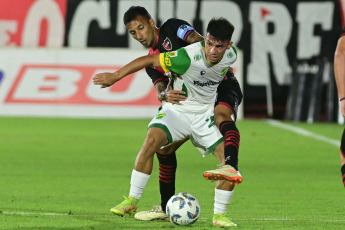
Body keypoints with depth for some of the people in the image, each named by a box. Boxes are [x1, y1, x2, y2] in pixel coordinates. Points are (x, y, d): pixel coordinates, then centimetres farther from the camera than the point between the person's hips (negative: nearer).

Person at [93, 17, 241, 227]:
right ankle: (132, 201, -18)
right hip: (177, 110, -4)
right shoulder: (190, 56, -29)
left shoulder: (230, 56, -13)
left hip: (204, 116, 4)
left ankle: (220, 214, 3)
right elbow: (150, 60, -22)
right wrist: (115, 76, -20)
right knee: (152, 140, -31)